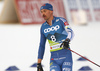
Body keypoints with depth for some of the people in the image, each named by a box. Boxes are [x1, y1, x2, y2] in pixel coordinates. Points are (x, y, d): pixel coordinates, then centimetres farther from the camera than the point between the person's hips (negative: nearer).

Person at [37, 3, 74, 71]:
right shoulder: (43, 27, 10)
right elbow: (42, 46, 16)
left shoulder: (60, 21, -3)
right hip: (54, 58, 3)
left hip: (66, 56, -3)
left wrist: (67, 41, -41)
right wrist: (39, 64, 12)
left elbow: (70, 32, -19)